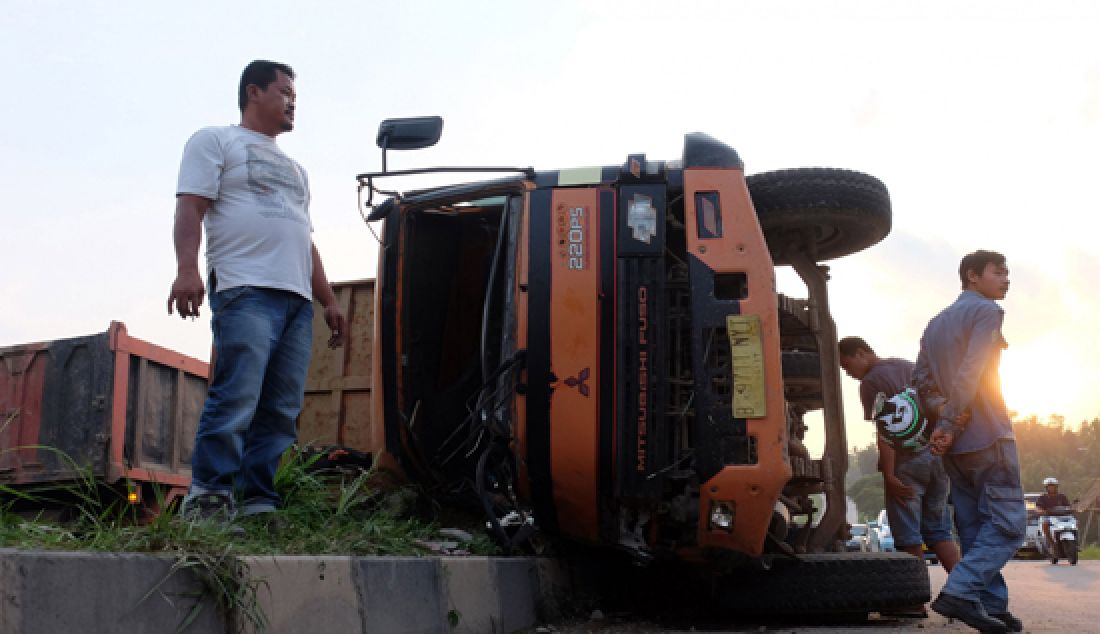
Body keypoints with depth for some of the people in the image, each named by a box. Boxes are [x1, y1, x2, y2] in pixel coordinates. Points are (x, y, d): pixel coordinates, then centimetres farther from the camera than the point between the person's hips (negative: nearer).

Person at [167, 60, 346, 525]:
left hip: (298, 299, 7)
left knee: (282, 411, -2)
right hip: (246, 292, -7)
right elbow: (190, 208, -3)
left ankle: (257, 504, -1)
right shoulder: (215, 141, 11)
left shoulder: (294, 169, 32)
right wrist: (187, 269, -19)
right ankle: (206, 502, -17)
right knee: (236, 399, -19)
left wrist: (329, 301, 20)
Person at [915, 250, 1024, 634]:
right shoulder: (987, 310, -6)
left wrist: (944, 417, 2)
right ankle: (960, 592, -19)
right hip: (986, 433, -8)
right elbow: (971, 374, -18)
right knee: (1007, 522, -7)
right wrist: (949, 424, -16)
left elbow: (921, 379, 13)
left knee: (973, 526, 9)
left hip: (954, 439, 8)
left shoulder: (936, 323, 20)